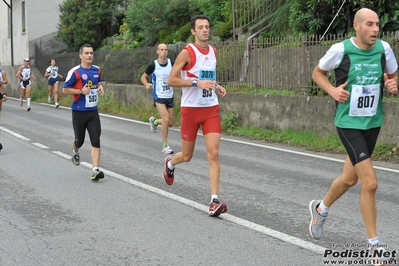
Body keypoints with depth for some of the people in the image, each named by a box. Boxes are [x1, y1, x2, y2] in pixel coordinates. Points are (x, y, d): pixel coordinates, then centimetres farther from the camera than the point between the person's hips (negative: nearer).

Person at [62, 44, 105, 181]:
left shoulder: (97, 70, 5)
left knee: (96, 141, -10)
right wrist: (81, 91, -19)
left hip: (93, 112, 3)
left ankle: (96, 171, -12)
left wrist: (100, 87, 2)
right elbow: (64, 90, -7)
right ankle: (75, 152, 48)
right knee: (79, 140, 11)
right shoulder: (75, 72, -10)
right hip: (79, 112, -3)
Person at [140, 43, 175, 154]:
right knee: (166, 119, -20)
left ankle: (154, 121, 41)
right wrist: (147, 84, -18)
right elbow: (143, 77, 3)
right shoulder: (153, 65, -10)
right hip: (159, 96, -4)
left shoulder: (171, 63, -2)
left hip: (170, 96, 4)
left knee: (170, 123, 8)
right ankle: (165, 146, -7)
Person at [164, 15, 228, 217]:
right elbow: (171, 80, -13)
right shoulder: (187, 52, -11)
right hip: (191, 109, -4)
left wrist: (217, 86, 6)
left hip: (211, 109, 4)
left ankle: (214, 201, -8)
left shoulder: (213, 51, 9)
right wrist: (197, 83, -22)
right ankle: (170, 163, 47)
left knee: (213, 154, -9)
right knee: (187, 156, 10)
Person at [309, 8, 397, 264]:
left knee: (350, 178, 19)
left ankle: (321, 209, 49)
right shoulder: (341, 50, -12)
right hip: (349, 123, -5)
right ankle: (375, 245, 1)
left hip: (373, 122, 5)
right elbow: (318, 72, 4)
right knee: (370, 183, -14)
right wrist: (333, 90, -14)